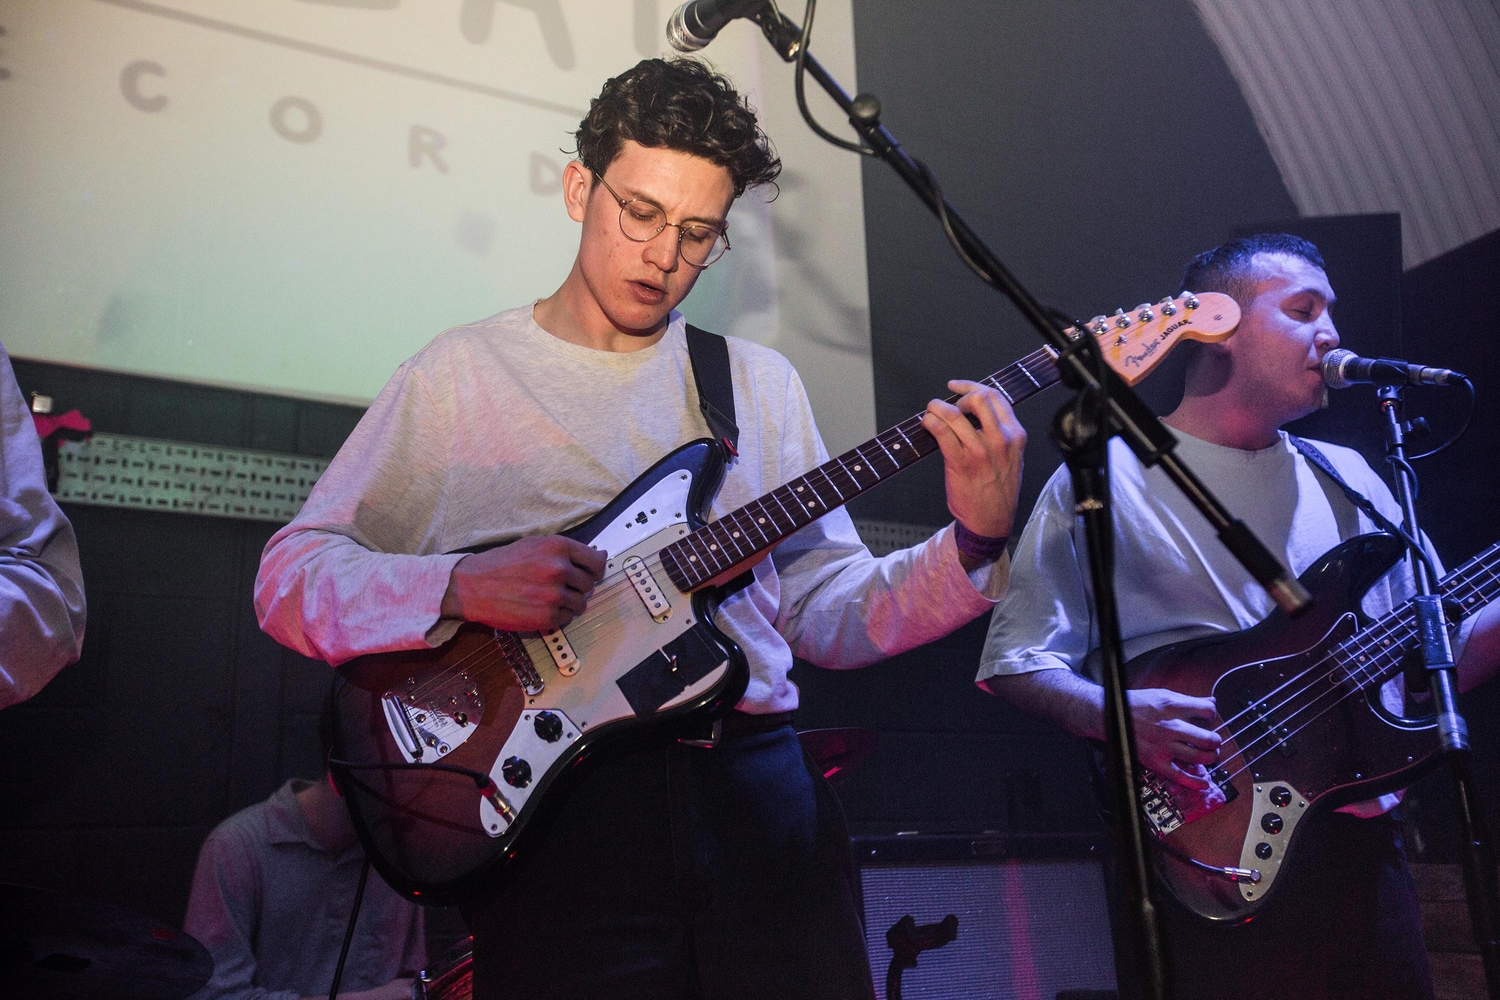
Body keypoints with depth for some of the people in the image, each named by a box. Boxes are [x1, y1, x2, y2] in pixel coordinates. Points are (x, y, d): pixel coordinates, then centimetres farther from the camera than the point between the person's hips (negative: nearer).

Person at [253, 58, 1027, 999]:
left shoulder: (760, 382, 11)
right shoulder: (459, 375, 3)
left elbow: (833, 613, 8)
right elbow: (288, 576, 0)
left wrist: (973, 546, -9)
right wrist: (461, 587, -17)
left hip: (759, 784, 3)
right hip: (557, 805, -2)